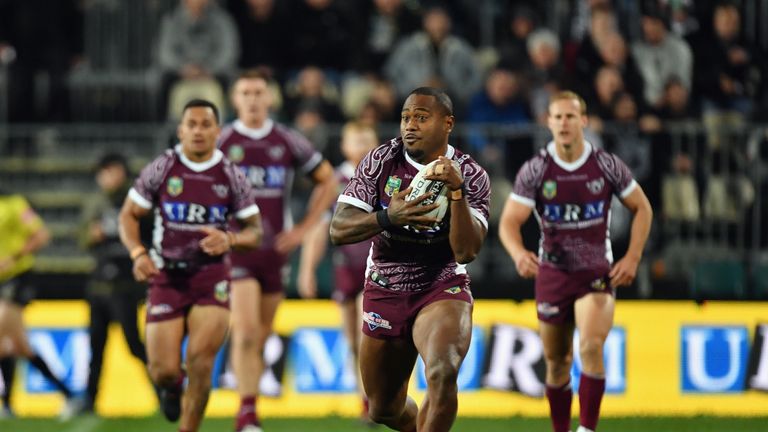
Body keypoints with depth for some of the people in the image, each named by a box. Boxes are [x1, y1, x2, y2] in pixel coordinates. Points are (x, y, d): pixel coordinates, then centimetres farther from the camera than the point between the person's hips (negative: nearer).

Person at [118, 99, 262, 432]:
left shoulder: (231, 176, 1)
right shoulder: (161, 169, -1)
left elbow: (255, 229, 7)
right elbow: (128, 216, 5)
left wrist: (230, 239, -16)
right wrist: (138, 254, -13)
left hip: (212, 277, 0)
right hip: (167, 277, 0)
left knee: (200, 360, -18)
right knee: (164, 372, -4)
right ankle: (172, 387, 35)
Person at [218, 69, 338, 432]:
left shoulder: (289, 142, 3)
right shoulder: (222, 142, -2)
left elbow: (328, 181, 12)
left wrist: (303, 228, 4)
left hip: (275, 249, 3)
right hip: (235, 249, -3)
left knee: (261, 335, 10)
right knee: (246, 330, -17)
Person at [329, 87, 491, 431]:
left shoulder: (471, 176, -8)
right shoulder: (382, 161, -5)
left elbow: (466, 251, -19)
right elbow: (338, 230, -10)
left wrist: (457, 191, -29)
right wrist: (389, 217, -28)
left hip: (442, 287, -3)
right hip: (384, 294, 3)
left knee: (442, 374, -33)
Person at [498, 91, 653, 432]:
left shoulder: (607, 166, -6)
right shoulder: (534, 170, -6)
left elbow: (642, 208, 7)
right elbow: (509, 222, -10)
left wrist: (632, 258, -2)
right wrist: (518, 253, -32)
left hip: (597, 273, -2)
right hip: (552, 273, 2)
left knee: (591, 347, -24)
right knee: (557, 362, 8)